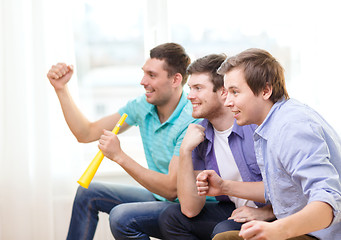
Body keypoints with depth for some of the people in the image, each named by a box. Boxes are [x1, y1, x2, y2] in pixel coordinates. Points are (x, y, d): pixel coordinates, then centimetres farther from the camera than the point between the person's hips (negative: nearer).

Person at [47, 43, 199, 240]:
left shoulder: (192, 121, -27)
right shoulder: (142, 106, -2)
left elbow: (171, 189, -30)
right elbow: (86, 133, 3)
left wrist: (120, 156, -32)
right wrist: (61, 88, -5)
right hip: (160, 198, 8)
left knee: (122, 217, -29)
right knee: (88, 193, 9)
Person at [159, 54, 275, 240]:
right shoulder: (199, 136, 1)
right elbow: (190, 209, -6)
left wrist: (266, 212, -26)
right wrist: (185, 151, -13)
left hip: (273, 217, -6)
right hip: (233, 212, 7)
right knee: (170, 216, -7)